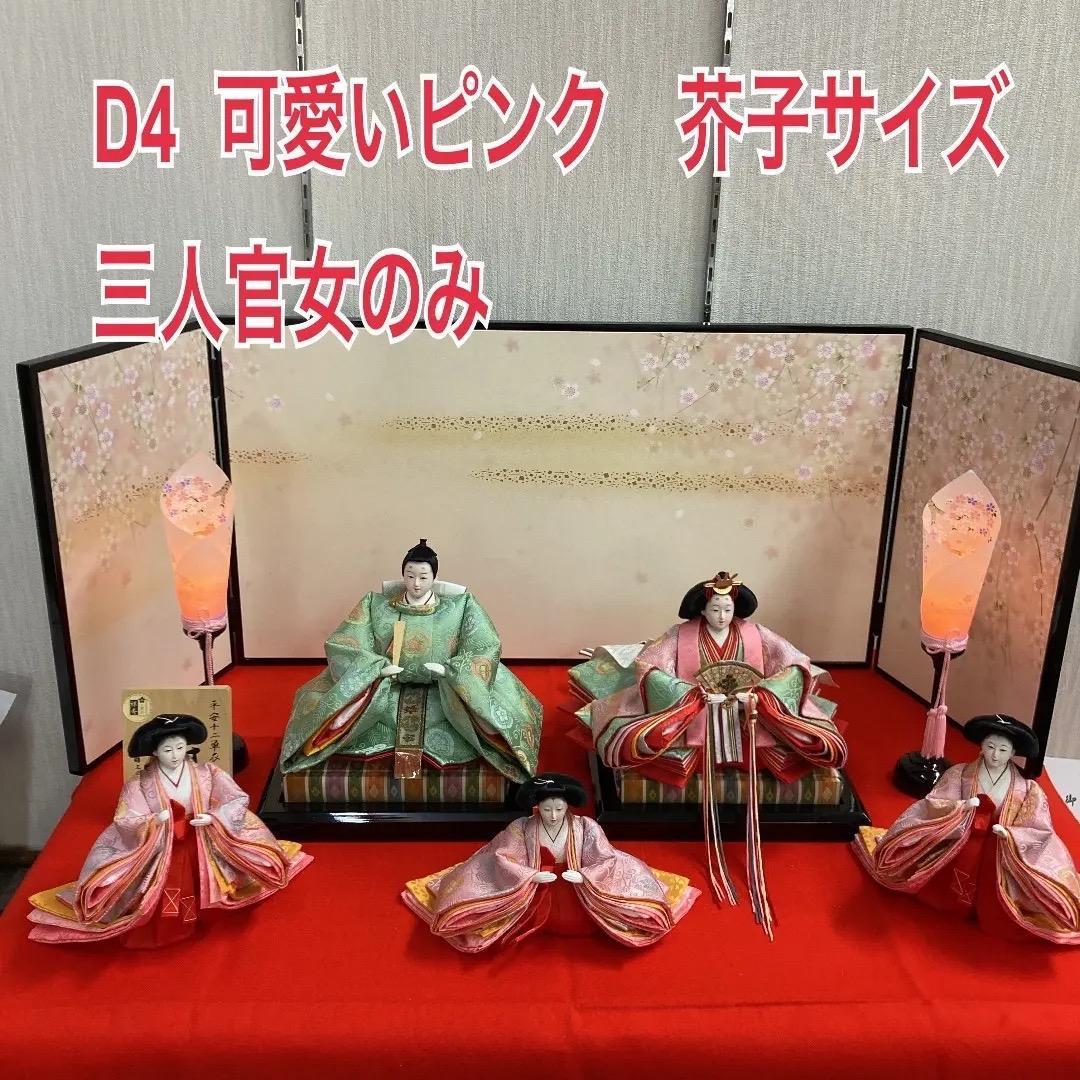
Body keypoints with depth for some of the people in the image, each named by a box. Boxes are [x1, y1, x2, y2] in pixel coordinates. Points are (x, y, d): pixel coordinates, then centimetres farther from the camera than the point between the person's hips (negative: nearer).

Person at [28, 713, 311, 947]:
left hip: (200, 847, 2)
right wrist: (153, 821, -34)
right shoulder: (140, 784, -13)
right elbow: (126, 823, -17)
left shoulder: (207, 774, -10)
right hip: (158, 850, -1)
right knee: (160, 903, -15)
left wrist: (212, 818, -25)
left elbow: (237, 800, -9)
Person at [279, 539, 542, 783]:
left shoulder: (460, 608, 1)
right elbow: (340, 645, -3)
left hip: (442, 692, -1)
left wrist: (448, 669, -23)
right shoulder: (376, 606, 3)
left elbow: (485, 648, -6)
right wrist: (379, 667, -19)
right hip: (387, 690, 1)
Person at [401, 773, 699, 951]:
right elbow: (501, 858, -15)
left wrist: (583, 876, -28)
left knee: (580, 924, -18)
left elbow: (608, 861, -11)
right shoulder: (521, 828, -14)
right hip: (531, 893, -1)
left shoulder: (586, 827, -13)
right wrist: (532, 876, -27)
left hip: (574, 894, 1)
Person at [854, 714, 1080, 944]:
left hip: (998, 860, -1)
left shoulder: (1026, 790, -9)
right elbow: (933, 804, -11)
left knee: (1000, 917, -6)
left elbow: (1040, 831, -7)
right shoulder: (960, 773, -8)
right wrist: (960, 806, -30)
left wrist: (1010, 834, -24)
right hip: (957, 847, 2)